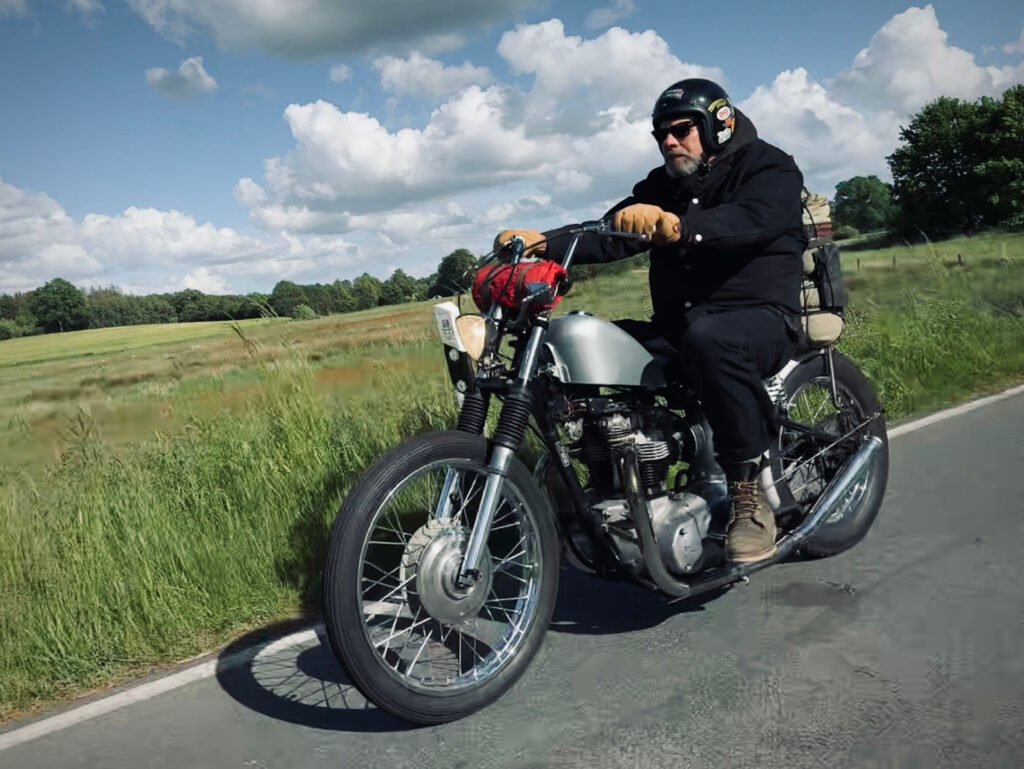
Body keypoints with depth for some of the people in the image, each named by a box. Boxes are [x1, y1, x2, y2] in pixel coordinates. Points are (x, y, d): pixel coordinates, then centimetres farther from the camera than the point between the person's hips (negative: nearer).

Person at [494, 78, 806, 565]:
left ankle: (750, 494, -31)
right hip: (677, 327, 6)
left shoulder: (768, 167, -1)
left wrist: (677, 226, -44)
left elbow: (752, 219, -25)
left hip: (760, 317, -6)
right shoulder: (662, 186, 18)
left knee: (709, 339, -41)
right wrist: (542, 242, -13)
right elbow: (610, 235, 4)